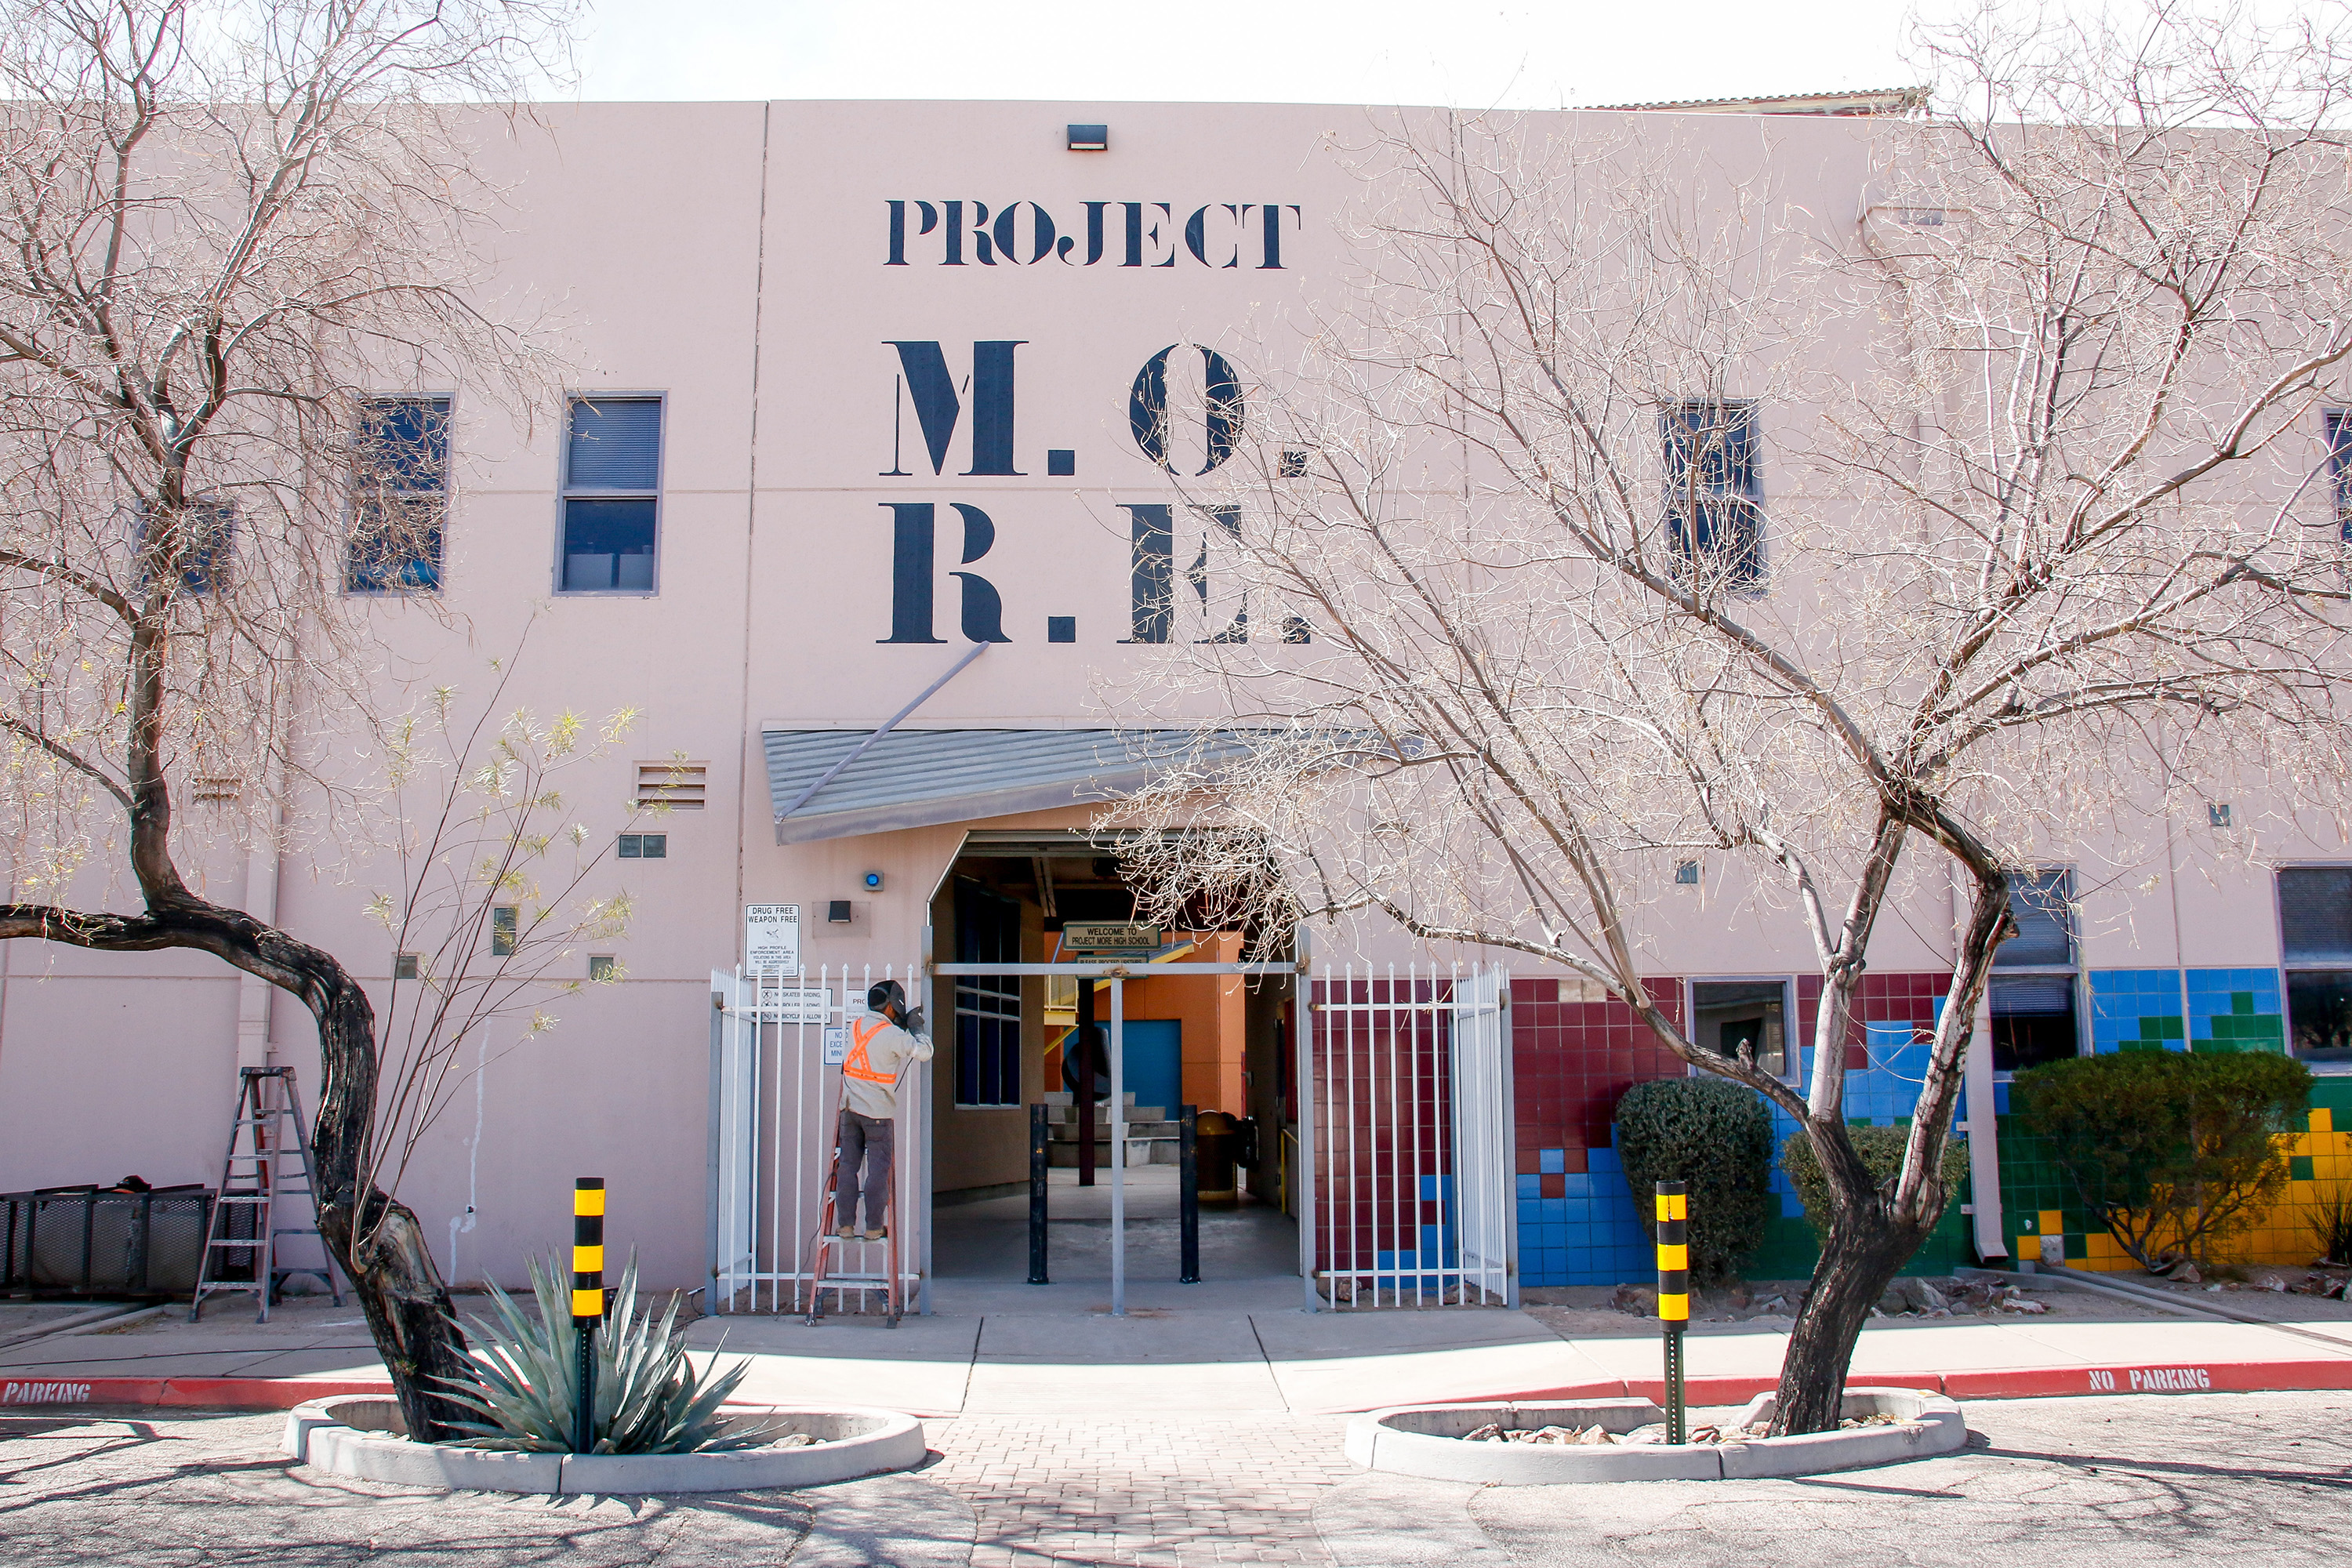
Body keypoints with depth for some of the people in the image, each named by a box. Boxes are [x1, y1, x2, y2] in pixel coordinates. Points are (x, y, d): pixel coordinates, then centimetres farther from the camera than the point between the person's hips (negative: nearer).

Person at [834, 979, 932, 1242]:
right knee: (878, 1169, 2)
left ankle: (845, 1224, 9)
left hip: (850, 1109, 5)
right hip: (878, 1113, -5)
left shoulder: (856, 1026, 6)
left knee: (849, 1166, 8)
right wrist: (916, 1029, 5)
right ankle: (874, 1227, 4)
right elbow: (924, 1053, -9)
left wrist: (904, 1024, 20)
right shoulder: (893, 1035, -13)